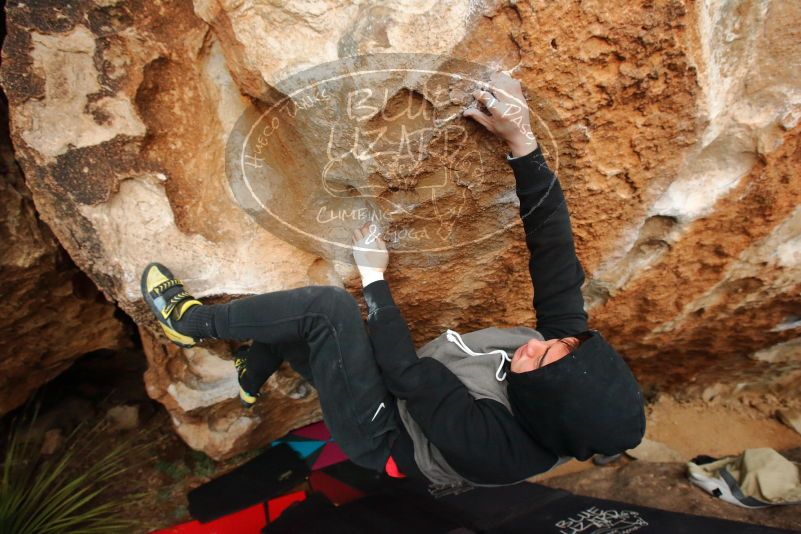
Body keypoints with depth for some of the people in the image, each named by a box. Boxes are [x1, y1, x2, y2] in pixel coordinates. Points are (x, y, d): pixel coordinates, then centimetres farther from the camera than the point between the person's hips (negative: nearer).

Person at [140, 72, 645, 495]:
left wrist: (374, 277, -20)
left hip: (377, 431, -6)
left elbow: (406, 371, -28)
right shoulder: (566, 339, -19)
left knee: (330, 306, -27)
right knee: (285, 328, 7)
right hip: (405, 388, 6)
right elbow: (553, 247, -21)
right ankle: (249, 380, 39)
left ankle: (192, 320, -3)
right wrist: (523, 142, -30)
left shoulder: (490, 442, -35)